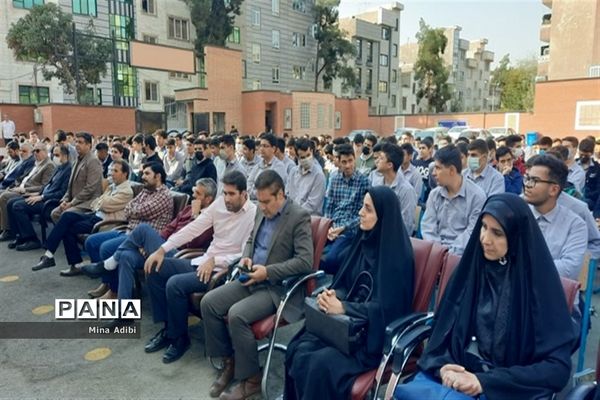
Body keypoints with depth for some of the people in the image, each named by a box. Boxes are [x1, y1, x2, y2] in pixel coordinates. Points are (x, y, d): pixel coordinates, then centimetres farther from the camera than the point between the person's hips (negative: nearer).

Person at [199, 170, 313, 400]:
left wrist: (268, 271, -24)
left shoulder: (299, 217, -14)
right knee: (208, 303, -7)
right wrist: (246, 257, 0)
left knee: (237, 315, -27)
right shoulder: (262, 211, 9)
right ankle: (228, 361, 11)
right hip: (253, 279, 8)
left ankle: (250, 379, -4)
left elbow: (305, 261, -21)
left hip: (279, 287, -8)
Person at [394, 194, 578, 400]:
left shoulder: (540, 282, -8)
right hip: (458, 374, 4)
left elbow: (558, 367, -9)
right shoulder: (472, 267, 4)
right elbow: (443, 324, 8)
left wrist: (486, 381, -15)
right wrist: (442, 365, -11)